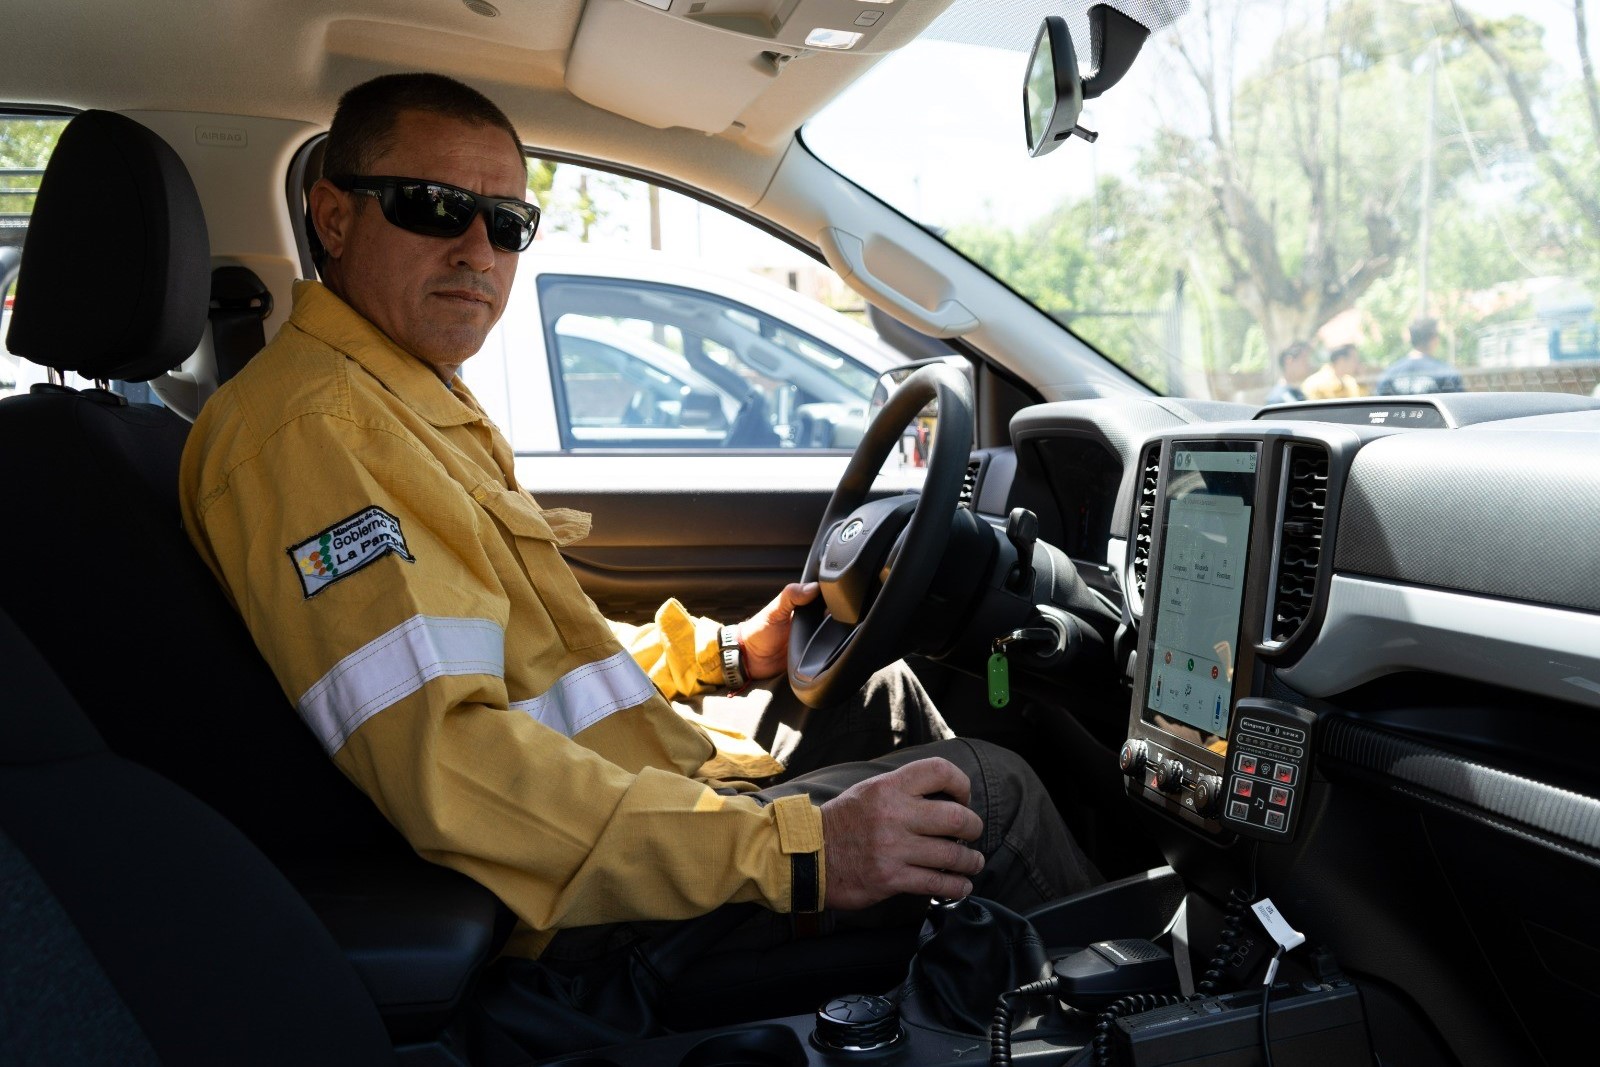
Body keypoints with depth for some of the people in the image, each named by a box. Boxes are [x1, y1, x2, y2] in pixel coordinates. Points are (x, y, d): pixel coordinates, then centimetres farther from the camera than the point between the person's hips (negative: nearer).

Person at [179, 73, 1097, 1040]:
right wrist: (792, 852, -33)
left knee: (886, 696, 18)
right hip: (587, 914, -10)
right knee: (988, 792, -10)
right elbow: (443, 765, -31)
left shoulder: (427, 404, 14)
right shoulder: (308, 429, -20)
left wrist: (724, 652, 14)